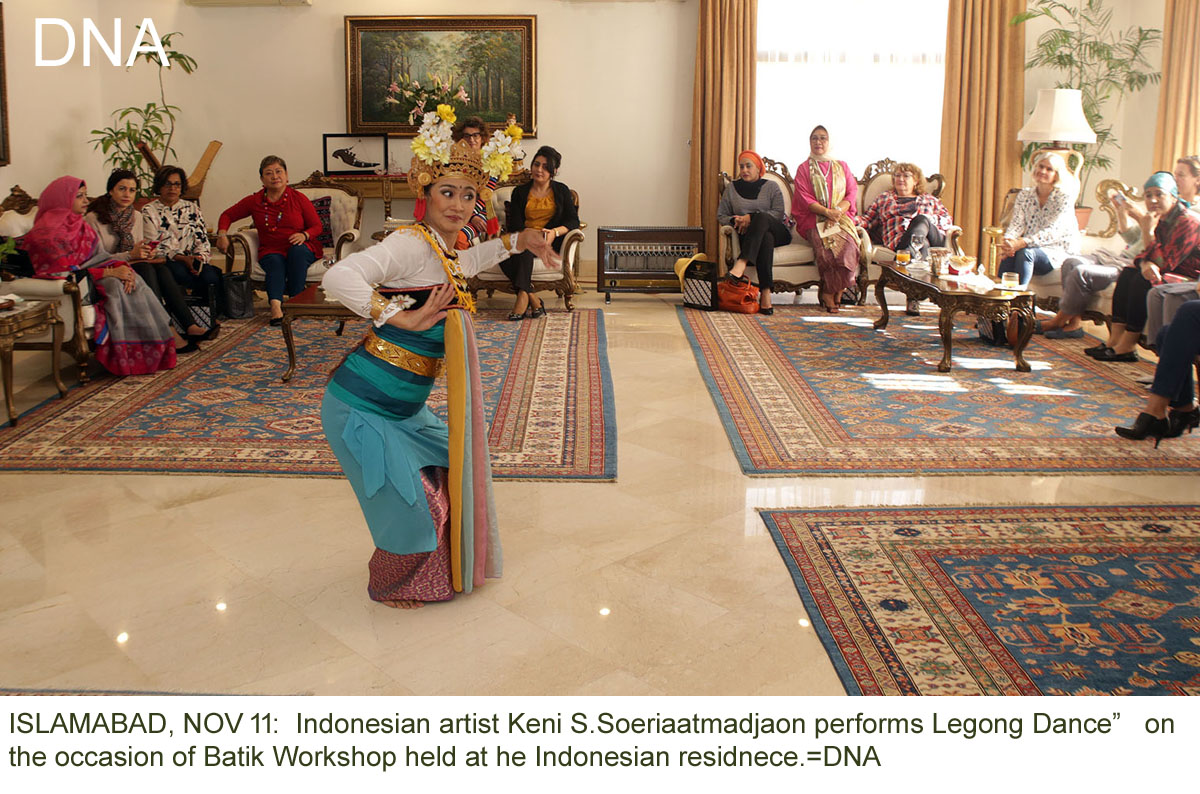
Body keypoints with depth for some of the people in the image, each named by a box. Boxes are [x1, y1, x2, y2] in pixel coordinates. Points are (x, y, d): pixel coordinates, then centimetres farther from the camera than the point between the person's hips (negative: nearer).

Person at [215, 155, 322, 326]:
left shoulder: (299, 198, 1)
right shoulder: (254, 201, 6)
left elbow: (317, 226, 3)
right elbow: (228, 215, 17)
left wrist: (304, 235, -18)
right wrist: (222, 234, -2)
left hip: (302, 249, -1)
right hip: (271, 250, 1)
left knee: (297, 250, -36)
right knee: (275, 261, -34)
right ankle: (276, 305, -56)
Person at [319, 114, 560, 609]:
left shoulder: (445, 251, 6)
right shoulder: (411, 243, -22)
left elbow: (461, 266, 33)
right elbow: (339, 278, -36)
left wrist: (518, 242, 25)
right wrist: (402, 317, -35)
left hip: (405, 409, 10)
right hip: (362, 407, -9)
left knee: (451, 471, 21)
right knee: (411, 505, -3)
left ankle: (434, 572, 46)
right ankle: (387, 585, 29)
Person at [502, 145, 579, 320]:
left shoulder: (561, 191, 15)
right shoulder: (520, 192, 17)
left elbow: (574, 221, 5)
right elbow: (514, 225, 6)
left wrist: (555, 232, -16)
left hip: (550, 241, -2)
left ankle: (523, 295, -42)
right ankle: (532, 299, -42)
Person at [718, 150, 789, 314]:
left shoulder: (771, 187, 9)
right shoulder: (732, 189, 16)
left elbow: (778, 213, -6)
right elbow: (721, 215, 14)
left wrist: (751, 217, -17)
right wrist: (735, 221, -9)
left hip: (777, 232, -1)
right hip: (748, 235, 1)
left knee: (761, 218, -37)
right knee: (766, 238, -37)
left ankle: (741, 263, -58)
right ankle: (765, 293, -54)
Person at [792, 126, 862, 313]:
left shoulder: (842, 166, 21)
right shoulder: (804, 169, 13)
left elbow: (852, 192, 10)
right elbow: (805, 199, 1)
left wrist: (838, 211, -11)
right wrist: (827, 212, -16)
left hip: (842, 218, 2)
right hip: (814, 220, -2)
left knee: (848, 245, -31)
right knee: (827, 247, -35)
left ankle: (829, 292, -21)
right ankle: (836, 291, -22)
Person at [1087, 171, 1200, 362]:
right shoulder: (1164, 221, 10)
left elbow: (1164, 262, -23)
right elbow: (1148, 255, 4)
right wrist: (1144, 263, -20)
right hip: (1173, 275, 10)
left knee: (1143, 282, -26)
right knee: (1128, 273, -2)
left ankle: (1127, 346, -22)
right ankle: (1115, 339, -11)